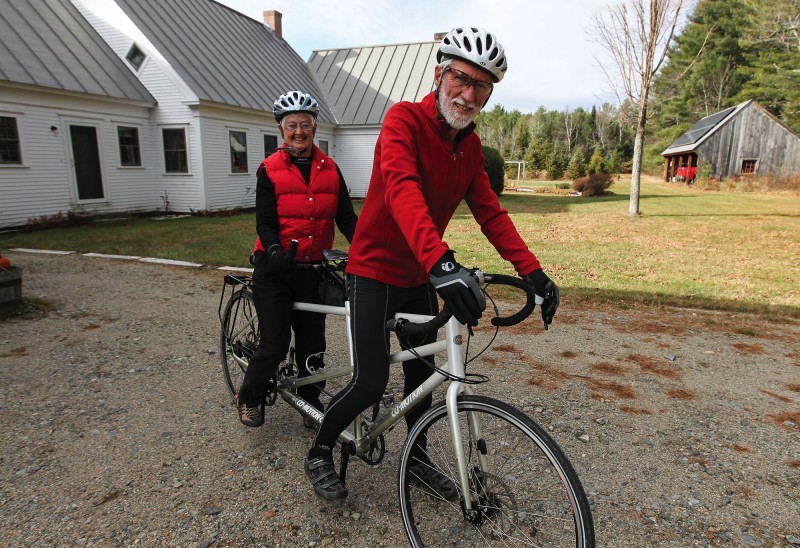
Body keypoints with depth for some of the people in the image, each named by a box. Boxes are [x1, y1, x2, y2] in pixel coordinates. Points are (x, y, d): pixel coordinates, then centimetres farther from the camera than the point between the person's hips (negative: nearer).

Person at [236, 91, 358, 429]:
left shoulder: (330, 169, 6)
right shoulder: (270, 170, -3)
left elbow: (346, 217, 1)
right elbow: (265, 222, -9)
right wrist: (275, 252, -28)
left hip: (312, 268, 3)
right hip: (276, 268, -3)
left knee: (312, 345, 10)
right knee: (275, 345, -4)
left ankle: (311, 405, 30)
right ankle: (249, 398, 25)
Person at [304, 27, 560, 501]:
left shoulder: (471, 146, 3)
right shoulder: (404, 119, -19)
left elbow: (490, 212, 0)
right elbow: (402, 190, -36)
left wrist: (533, 271, -10)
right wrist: (441, 262, -52)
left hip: (421, 277, 7)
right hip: (376, 270, -7)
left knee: (422, 372, 15)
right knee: (371, 384, -6)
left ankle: (415, 454, 38)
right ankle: (320, 452, 21)